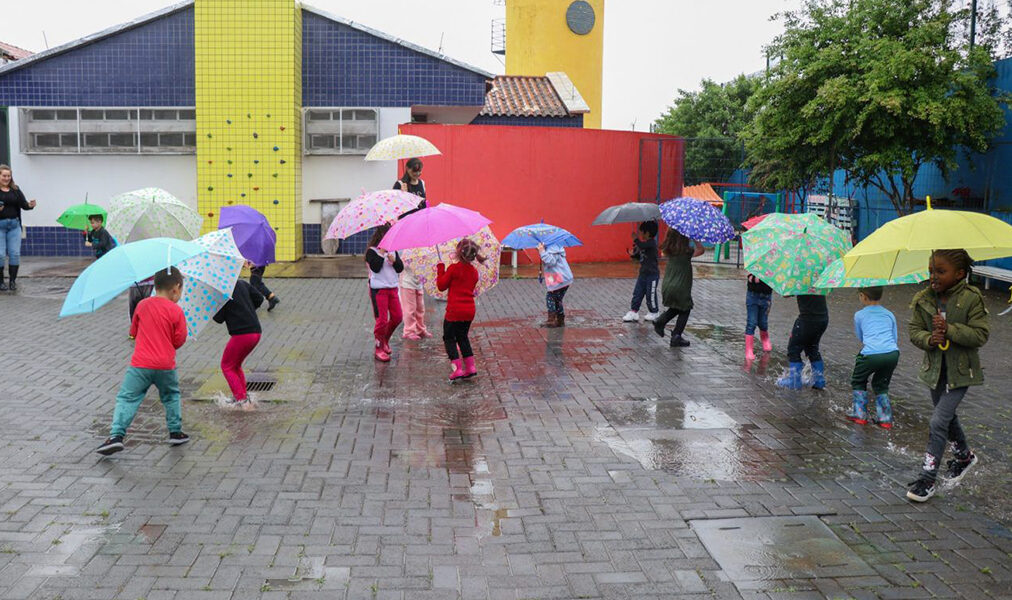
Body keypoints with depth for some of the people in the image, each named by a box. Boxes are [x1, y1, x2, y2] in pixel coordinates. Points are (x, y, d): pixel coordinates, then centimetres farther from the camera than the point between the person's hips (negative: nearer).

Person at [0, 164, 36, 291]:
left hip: (14, 225, 3)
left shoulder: (15, 189, 8)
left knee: (15, 253, 1)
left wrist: (30, 205, -19)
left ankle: (13, 281, 10)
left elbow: (23, 204, 3)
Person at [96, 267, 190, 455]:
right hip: (166, 366, 0)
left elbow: (133, 332, 15)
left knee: (126, 399, 1)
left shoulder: (142, 305, 5)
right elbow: (179, 341, -2)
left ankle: (116, 435, -14)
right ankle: (175, 432, 25)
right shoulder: (176, 311, -5)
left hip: (140, 364, 0)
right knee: (171, 397, 22)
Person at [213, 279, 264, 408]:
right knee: (236, 365, 24)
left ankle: (242, 399, -1)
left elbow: (219, 318, -10)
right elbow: (259, 298, 14)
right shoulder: (242, 283, 10)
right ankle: (243, 396, 20)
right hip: (256, 332, 8)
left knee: (227, 366, 9)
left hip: (241, 333, -8)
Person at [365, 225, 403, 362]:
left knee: (397, 317, 5)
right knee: (382, 320, -7)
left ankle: (385, 340, 27)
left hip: (392, 288, 6)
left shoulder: (393, 250, 11)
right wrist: (382, 253, -18)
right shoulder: (372, 251, -6)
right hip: (378, 289, -6)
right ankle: (378, 348, 5)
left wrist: (394, 260, -11)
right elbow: (376, 268, -18)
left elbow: (400, 268, 7)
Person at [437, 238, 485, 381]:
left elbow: (441, 286, -4)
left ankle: (458, 368, -5)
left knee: (449, 338, 7)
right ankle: (470, 366, 13)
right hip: (469, 310, 6)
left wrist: (440, 269, 7)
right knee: (462, 337, 21)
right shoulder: (474, 271, 8)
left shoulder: (453, 268, -11)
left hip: (454, 310, -6)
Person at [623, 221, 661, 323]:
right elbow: (640, 257, 18)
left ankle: (654, 312, 19)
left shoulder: (652, 243, -16)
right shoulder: (644, 244, 11)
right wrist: (633, 254, 0)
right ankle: (633, 312, 8)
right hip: (643, 273, 9)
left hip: (652, 273, -9)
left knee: (650, 294, 2)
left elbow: (642, 246, -35)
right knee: (637, 293, 5)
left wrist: (635, 238, -23)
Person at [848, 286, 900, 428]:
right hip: (893, 353, 3)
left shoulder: (859, 315, 13)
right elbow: (896, 339, 23)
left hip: (871, 354, -3)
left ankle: (860, 414, 20)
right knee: (881, 384, 25)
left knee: (858, 382, 22)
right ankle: (885, 418, 21)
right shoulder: (889, 315, 21)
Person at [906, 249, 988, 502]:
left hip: (960, 372, -5)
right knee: (948, 417, 22)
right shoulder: (923, 299, -4)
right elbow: (914, 330, 0)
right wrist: (929, 339, -21)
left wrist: (949, 329, -27)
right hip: (936, 370, 5)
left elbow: (981, 335, -16)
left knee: (939, 421, -11)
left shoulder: (972, 299, -15)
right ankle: (963, 455, 50)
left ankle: (927, 479, -4)